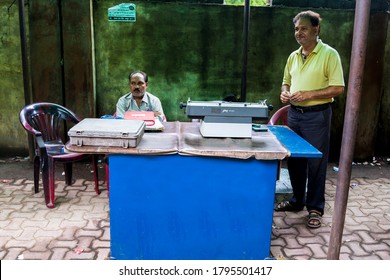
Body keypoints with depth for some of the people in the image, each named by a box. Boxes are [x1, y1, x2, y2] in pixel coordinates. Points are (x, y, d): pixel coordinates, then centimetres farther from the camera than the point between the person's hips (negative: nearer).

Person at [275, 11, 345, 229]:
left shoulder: (329, 54, -9)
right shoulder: (293, 56, 10)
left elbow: (338, 88, -12)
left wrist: (308, 94, -21)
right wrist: (285, 92, -2)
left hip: (317, 115, -6)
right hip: (294, 113, 6)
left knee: (316, 163, 2)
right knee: (294, 160, 13)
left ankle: (315, 208, 14)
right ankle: (297, 200, 30)